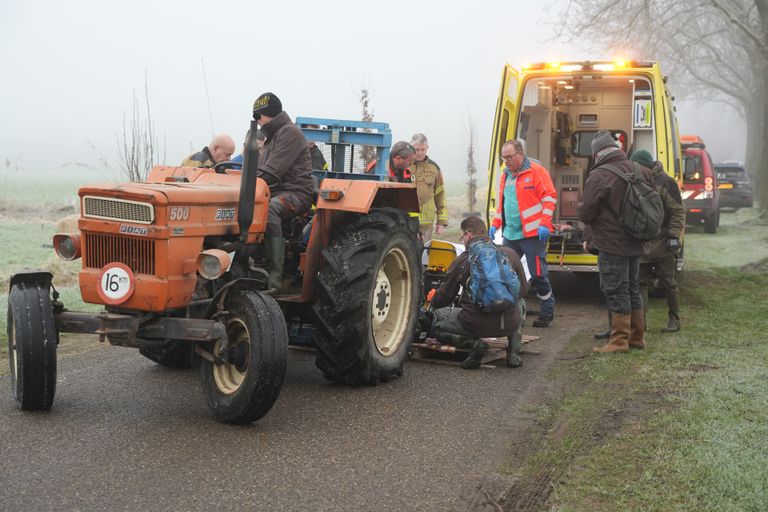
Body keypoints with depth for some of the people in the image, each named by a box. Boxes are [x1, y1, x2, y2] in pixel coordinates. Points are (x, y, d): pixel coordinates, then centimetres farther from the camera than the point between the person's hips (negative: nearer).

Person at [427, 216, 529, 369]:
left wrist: (433, 303, 35)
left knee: (433, 320, 18)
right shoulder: (510, 254, 9)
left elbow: (443, 298, 11)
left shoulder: (462, 260, 2)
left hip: (477, 324, -3)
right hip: (509, 324, 4)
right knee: (520, 303, 39)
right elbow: (523, 290, 19)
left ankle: (473, 343, -5)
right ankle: (513, 351, 17)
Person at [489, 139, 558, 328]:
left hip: (532, 234, -7)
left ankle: (547, 311, 12)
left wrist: (544, 224, -16)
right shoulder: (506, 175, 16)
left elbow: (549, 197, -10)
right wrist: (496, 223, 16)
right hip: (510, 235, 7)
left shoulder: (536, 171, -6)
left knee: (538, 275, -3)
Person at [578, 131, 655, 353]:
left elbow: (584, 213, -14)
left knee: (616, 291, -1)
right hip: (636, 243, 8)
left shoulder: (599, 176, -18)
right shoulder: (639, 171, 6)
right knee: (632, 288, 17)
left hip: (612, 244, -8)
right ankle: (637, 337, 25)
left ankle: (619, 340, 3)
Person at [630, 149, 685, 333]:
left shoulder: (665, 182, -10)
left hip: (662, 244, -6)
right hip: (641, 244, 6)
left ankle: (674, 320, 17)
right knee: (640, 283, 4)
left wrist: (674, 236, -17)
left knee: (668, 283, 4)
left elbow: (678, 211, -11)